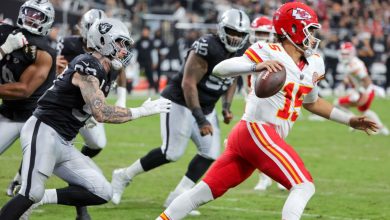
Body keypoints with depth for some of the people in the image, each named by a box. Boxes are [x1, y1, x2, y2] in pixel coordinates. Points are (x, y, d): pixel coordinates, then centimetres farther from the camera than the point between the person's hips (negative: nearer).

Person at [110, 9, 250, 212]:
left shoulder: (239, 54, 0)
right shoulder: (207, 48, -26)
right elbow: (188, 84, -26)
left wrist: (226, 107, 3)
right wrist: (200, 119, -28)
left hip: (205, 108, 8)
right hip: (180, 103, -8)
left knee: (210, 154, -3)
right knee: (172, 152, -12)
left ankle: (177, 198, 4)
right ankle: (123, 176, 5)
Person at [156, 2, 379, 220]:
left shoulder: (313, 64, 14)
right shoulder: (269, 53, -11)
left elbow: (312, 102, 31)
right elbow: (220, 69, -18)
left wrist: (349, 120, 27)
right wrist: (256, 66, -35)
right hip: (257, 130, -9)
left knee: (205, 192, 10)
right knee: (304, 186, -15)